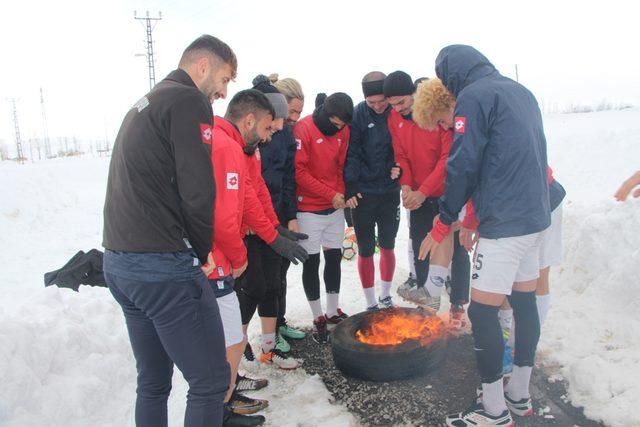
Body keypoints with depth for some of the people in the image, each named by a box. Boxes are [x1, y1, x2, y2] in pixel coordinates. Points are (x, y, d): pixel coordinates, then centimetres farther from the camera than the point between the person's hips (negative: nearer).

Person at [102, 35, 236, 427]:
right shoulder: (189, 101, -9)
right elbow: (198, 191, -16)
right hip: (164, 266, -10)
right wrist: (204, 251, 0)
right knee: (210, 380, 0)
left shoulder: (143, 105, 21)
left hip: (118, 261, 10)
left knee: (153, 382, 19)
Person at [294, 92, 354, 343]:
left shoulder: (343, 130, 5)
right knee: (312, 262, 2)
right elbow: (299, 171, -17)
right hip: (309, 209, -6)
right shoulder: (304, 129, -14)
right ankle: (318, 318, 16)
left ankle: (333, 312, 27)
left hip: (335, 208, 6)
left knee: (334, 257, 12)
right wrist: (330, 194, -16)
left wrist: (342, 193, -1)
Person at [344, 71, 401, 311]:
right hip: (362, 193, -2)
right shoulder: (358, 115, -8)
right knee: (365, 250, 5)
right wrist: (350, 188, -17)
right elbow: (352, 153, -10)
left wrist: (399, 167, -13)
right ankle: (371, 304, 21)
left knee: (388, 246, 14)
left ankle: (385, 297, 34)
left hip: (390, 192, 2)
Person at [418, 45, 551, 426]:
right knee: (525, 302, 15)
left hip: (504, 223, -9)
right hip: (535, 216, 9)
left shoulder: (473, 96, -10)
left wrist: (444, 224, -6)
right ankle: (520, 394, 29)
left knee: (482, 312, -1)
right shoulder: (522, 92, 17)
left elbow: (463, 166, -16)